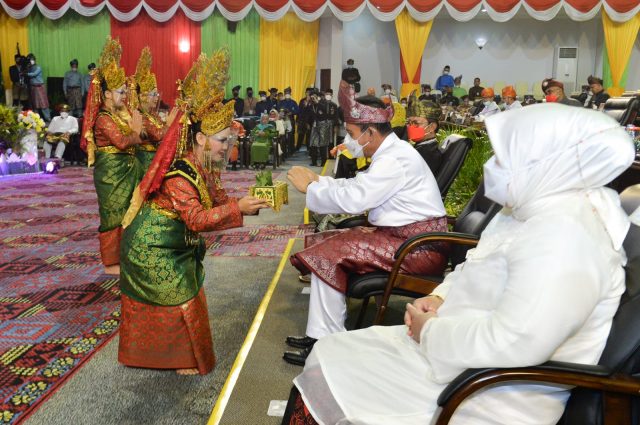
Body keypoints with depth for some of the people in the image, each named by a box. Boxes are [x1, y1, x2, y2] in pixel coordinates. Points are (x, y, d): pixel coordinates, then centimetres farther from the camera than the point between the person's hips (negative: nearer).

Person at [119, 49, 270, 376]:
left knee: (184, 292, 20)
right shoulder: (178, 176, -31)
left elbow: (219, 200, -1)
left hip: (174, 245, 9)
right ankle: (184, 359, 17)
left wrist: (249, 202, -16)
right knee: (179, 298, 0)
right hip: (153, 247, -9)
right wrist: (239, 208, -41)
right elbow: (197, 219, -37)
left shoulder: (205, 169, -3)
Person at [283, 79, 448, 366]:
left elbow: (352, 199, -25)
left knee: (328, 254, -17)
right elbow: (356, 187, 16)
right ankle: (321, 331, 9)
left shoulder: (396, 159, -19)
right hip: (401, 235, 10)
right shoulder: (390, 153, 13)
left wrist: (310, 187, -12)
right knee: (325, 242, 7)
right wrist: (318, 180, 4)